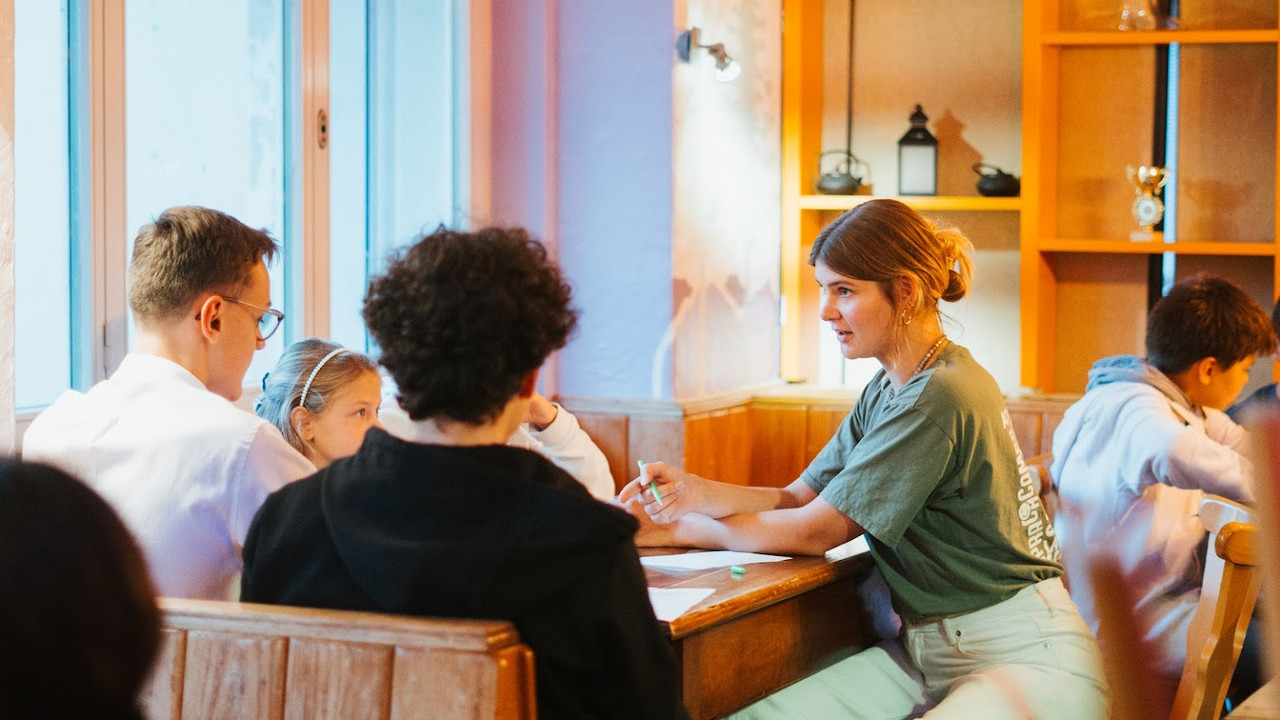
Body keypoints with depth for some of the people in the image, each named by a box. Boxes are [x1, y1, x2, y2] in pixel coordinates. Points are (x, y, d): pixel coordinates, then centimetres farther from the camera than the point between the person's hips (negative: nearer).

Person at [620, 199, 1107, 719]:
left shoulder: (940, 399, -18)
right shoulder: (886, 391, 13)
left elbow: (812, 532, -13)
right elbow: (798, 498, 9)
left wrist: (675, 530, -5)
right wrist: (694, 491, -8)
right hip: (925, 653, 9)